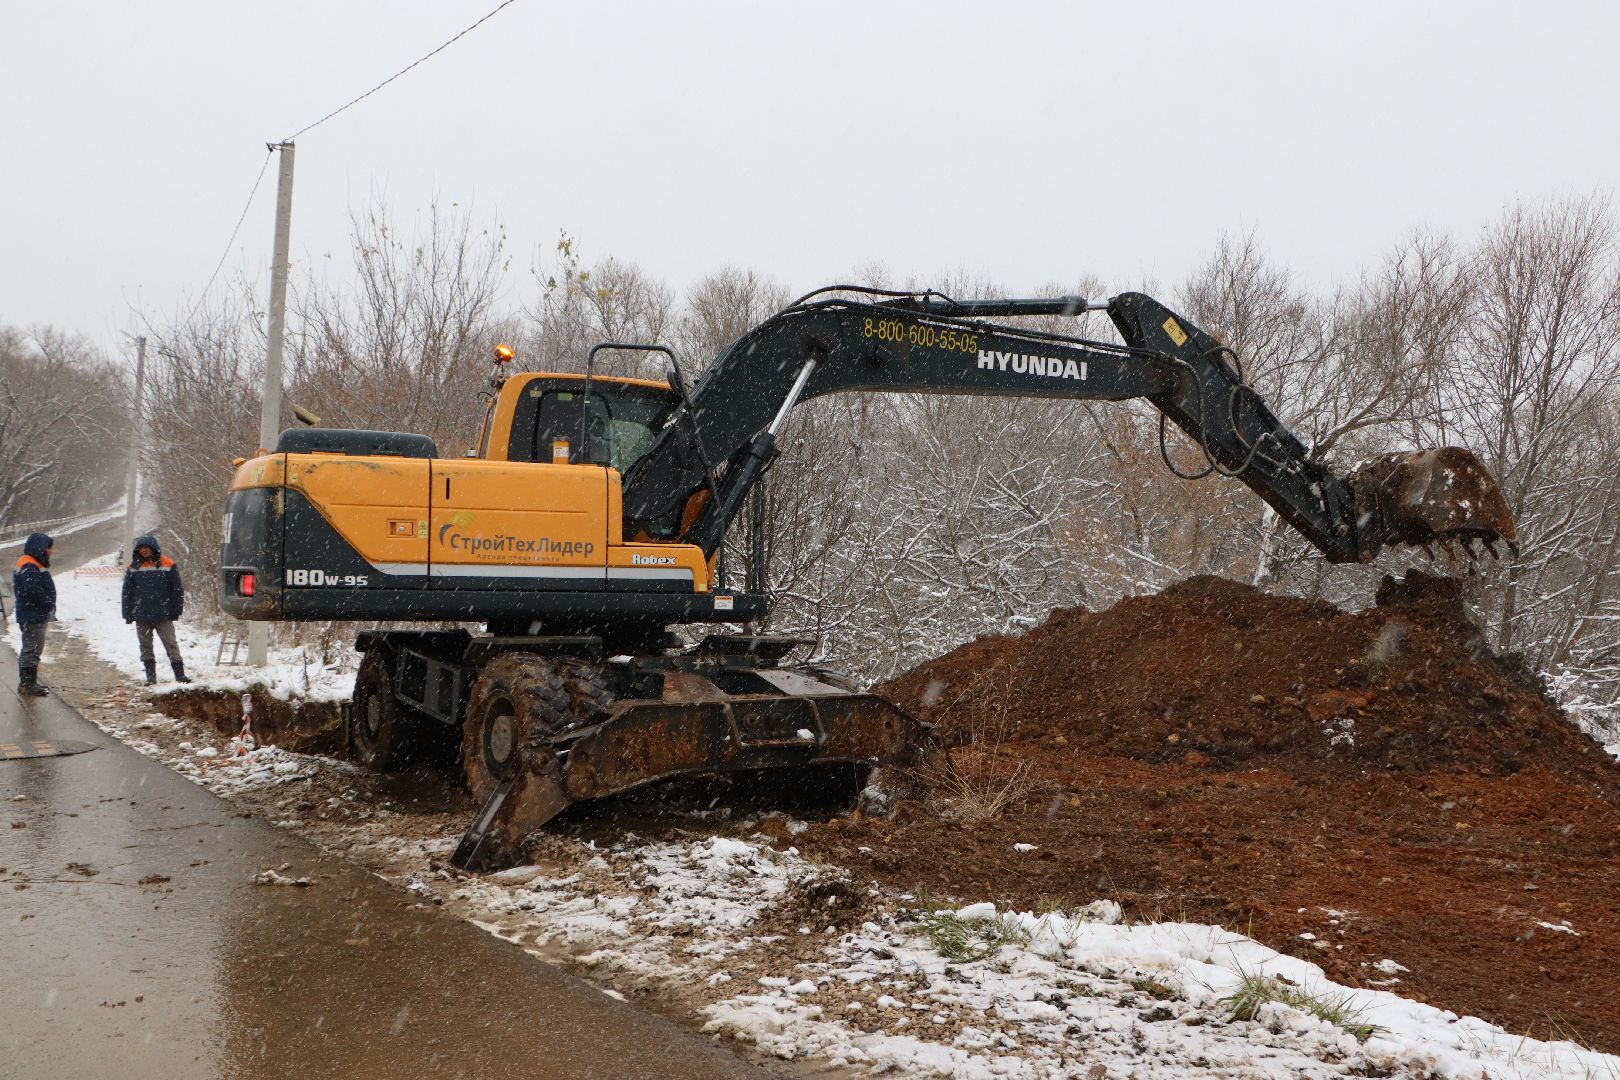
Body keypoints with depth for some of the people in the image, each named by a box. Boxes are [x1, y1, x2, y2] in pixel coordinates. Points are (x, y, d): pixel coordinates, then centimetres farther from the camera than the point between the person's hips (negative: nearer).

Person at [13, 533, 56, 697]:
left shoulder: (35, 565, 15)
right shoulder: (29, 567, -19)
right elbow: (33, 591, -27)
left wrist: (49, 607, 9)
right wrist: (49, 604, -17)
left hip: (37, 615, 11)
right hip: (32, 616, -11)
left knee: (31, 649, 17)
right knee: (32, 650, -6)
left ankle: (27, 682, 26)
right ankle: (27, 684, -1)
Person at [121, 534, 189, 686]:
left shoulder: (168, 565, -3)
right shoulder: (133, 567, 4)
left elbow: (177, 589, 0)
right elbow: (127, 592, 7)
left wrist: (176, 610, -4)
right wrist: (128, 614, 3)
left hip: (163, 616, -3)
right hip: (141, 616, 3)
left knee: (171, 644, -1)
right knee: (145, 646, 8)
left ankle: (179, 674, 1)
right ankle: (150, 676, 16)